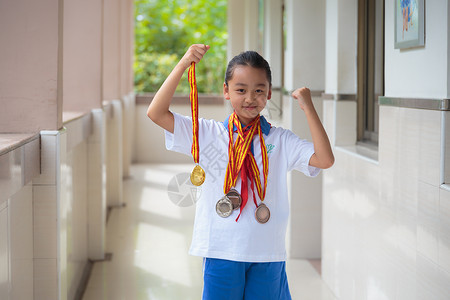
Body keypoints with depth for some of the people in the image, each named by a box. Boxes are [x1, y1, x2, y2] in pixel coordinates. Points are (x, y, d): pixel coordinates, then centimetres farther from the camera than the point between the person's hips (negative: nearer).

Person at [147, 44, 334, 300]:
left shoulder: (281, 140, 2)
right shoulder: (208, 133, 0)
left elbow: (325, 160, -9)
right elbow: (156, 113, -7)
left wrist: (308, 107, -11)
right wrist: (184, 64, -13)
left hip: (268, 252, 1)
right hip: (222, 251, -1)